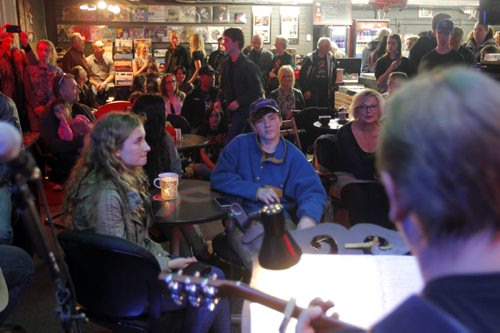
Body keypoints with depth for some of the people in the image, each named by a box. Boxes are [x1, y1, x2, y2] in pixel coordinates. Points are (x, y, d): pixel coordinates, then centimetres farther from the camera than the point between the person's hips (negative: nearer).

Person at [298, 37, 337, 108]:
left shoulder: (331, 58, 4)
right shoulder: (310, 58, -10)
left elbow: (334, 74, 16)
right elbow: (302, 75, -9)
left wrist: (332, 86, 10)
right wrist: (305, 90, -10)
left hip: (326, 91, 5)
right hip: (312, 92, -4)